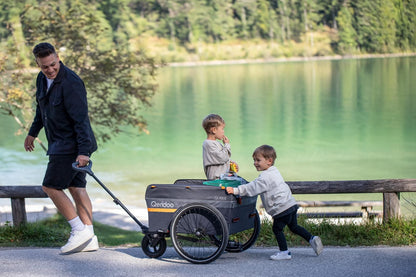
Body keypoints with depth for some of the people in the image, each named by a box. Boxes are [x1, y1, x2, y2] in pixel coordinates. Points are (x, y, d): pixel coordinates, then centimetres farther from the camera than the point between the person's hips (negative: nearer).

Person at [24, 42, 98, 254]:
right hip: (60, 144, 9)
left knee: (51, 186, -8)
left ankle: (80, 231, -5)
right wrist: (33, 132, 33)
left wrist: (83, 151, -29)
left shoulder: (70, 83, -21)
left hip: (72, 145, -9)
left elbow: (81, 119, -24)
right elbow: (41, 109, 25)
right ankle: (89, 238, 9)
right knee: (76, 187, 7)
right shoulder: (42, 79, 7)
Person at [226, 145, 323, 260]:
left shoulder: (265, 177, -15)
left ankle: (284, 252, 6)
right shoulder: (274, 172, 17)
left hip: (281, 207, -10)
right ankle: (312, 238, 14)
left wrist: (236, 190, -21)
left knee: (277, 229, 3)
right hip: (291, 204, 10)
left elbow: (252, 188, -20)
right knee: (294, 226, 21)